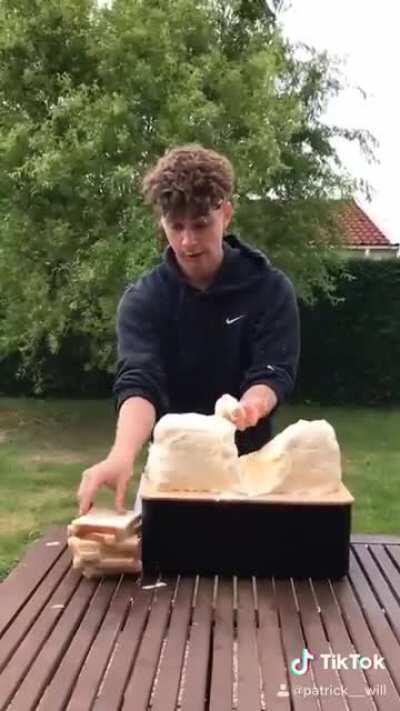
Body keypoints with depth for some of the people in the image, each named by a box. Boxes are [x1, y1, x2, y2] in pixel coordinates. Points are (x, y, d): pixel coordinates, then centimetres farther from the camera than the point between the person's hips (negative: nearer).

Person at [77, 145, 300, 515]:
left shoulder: (271, 289, -13)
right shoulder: (142, 300, -14)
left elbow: (273, 373, -19)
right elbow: (138, 383, -27)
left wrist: (251, 405, -44)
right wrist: (122, 456, -47)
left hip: (248, 458, 0)